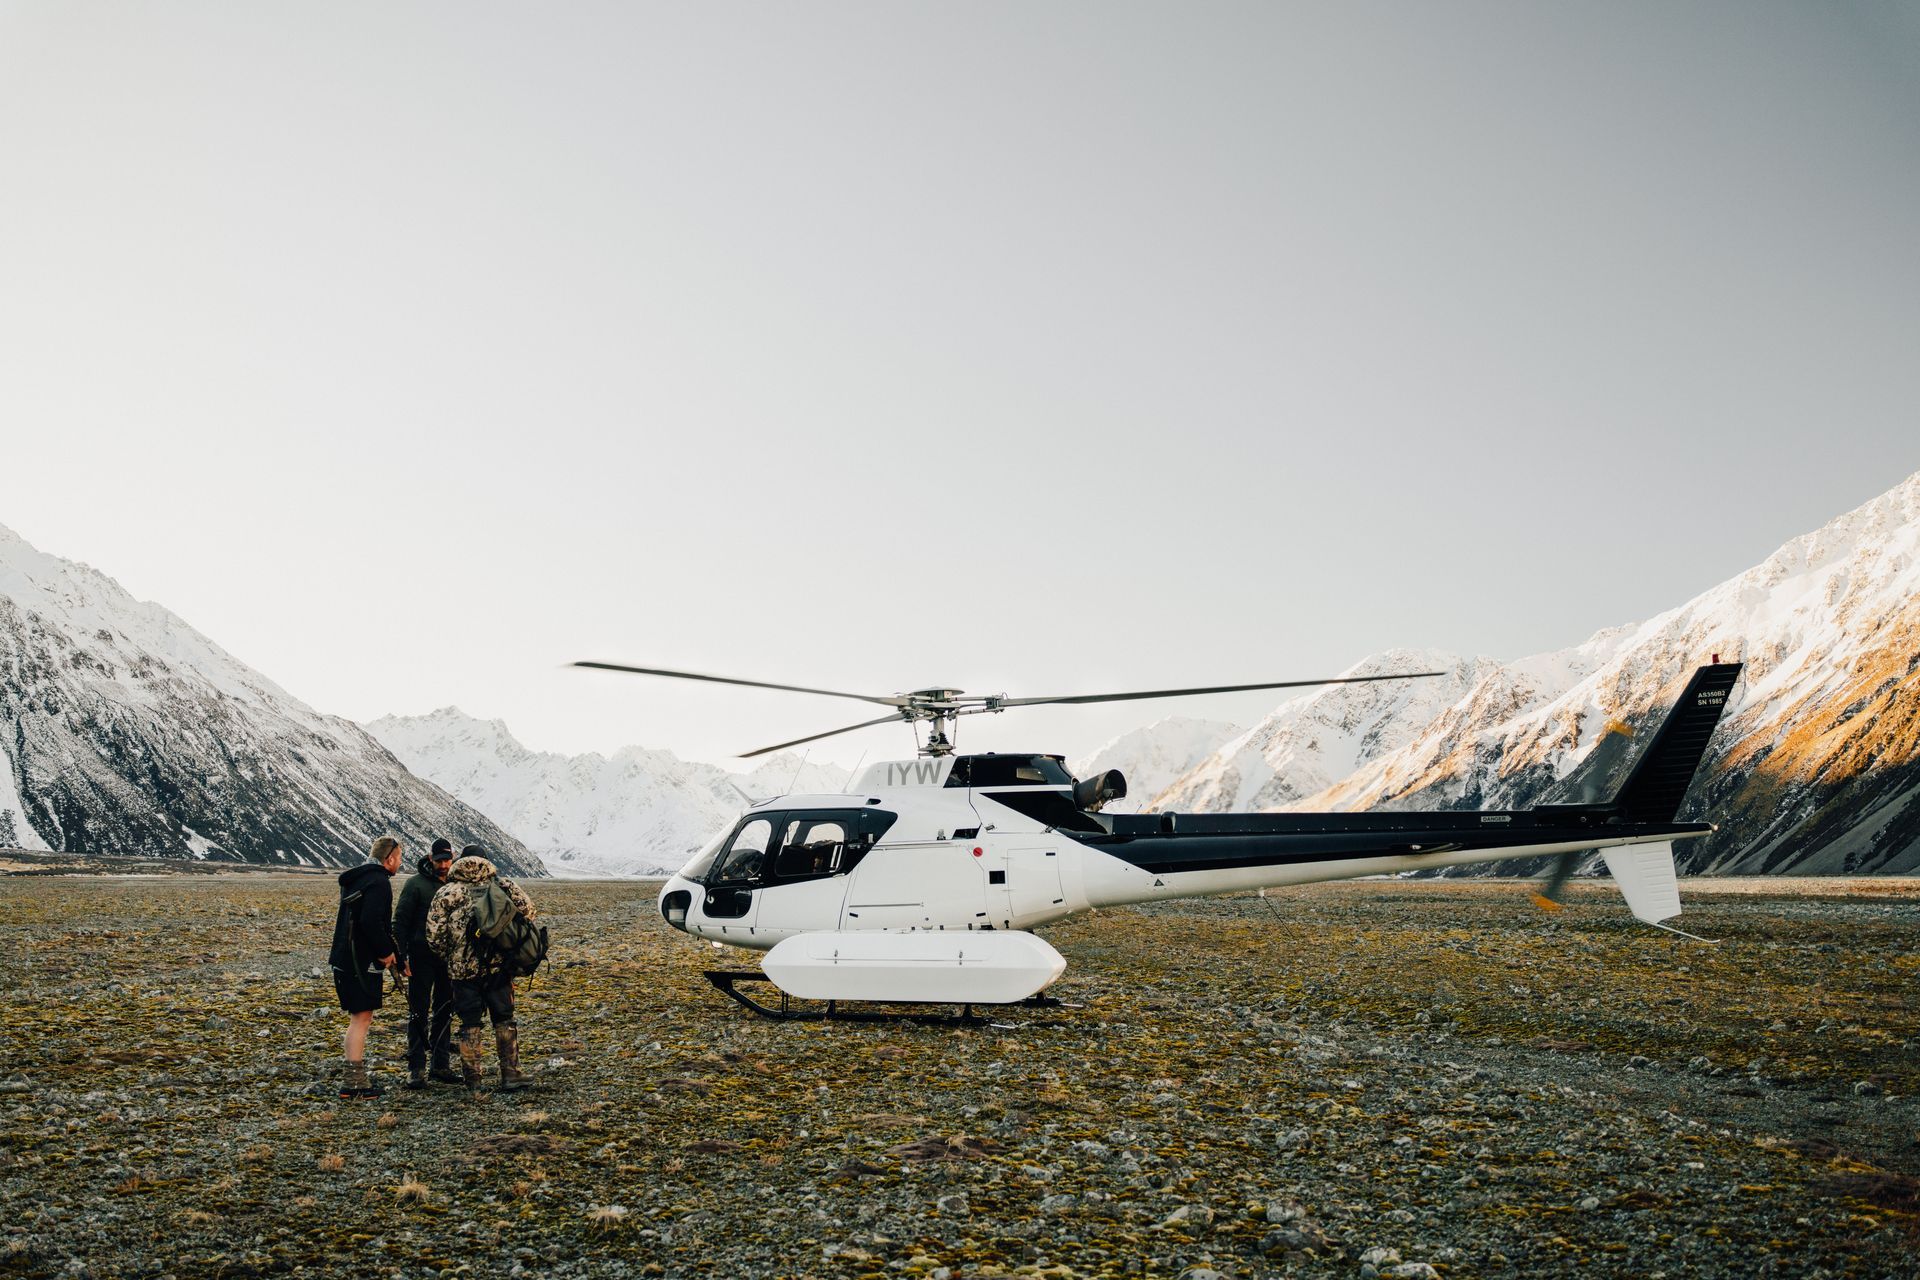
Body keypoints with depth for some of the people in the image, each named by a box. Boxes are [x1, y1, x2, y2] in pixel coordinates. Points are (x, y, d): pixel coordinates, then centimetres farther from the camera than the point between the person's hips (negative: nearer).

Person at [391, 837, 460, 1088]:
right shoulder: (416, 884, -6)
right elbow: (400, 922, -7)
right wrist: (401, 957, -14)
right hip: (422, 958, -5)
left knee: (444, 1012, 10)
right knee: (418, 1013, -2)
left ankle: (441, 1065, 18)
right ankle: (416, 1069, 1)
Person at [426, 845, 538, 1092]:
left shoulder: (447, 892, 1)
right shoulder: (502, 885, 5)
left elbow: (434, 934, -4)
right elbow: (528, 911, 0)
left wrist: (448, 957, 12)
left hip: (463, 968, 0)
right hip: (499, 965, 1)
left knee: (470, 1023, 10)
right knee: (504, 1019, 10)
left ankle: (472, 1077, 14)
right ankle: (511, 1073, 5)